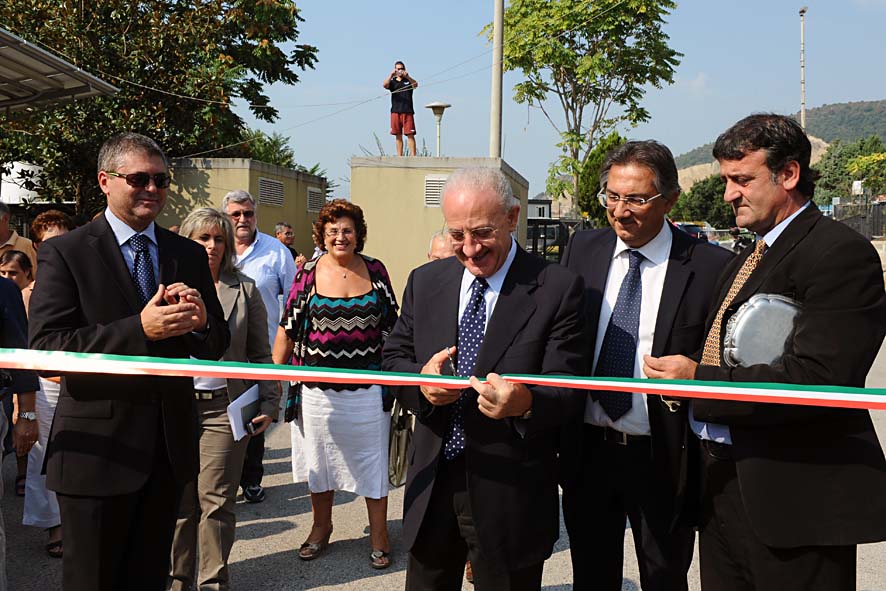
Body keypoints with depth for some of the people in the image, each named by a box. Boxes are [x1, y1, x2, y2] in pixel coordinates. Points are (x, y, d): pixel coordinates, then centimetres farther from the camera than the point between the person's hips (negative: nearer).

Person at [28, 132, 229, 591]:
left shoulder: (189, 255, 8)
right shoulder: (65, 252, -6)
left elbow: (216, 347, 8)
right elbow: (44, 349, -15)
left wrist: (200, 322, -15)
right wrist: (138, 329, -26)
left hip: (169, 447, 4)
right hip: (97, 448, -4)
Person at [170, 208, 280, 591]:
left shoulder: (244, 289, 6)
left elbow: (260, 354, 7)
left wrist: (269, 402, 0)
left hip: (224, 405, -1)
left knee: (216, 499, 2)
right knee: (178, 498, 6)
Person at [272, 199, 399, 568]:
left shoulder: (375, 271, 0)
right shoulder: (308, 274, -2)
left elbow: (390, 326, 7)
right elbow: (288, 329, 2)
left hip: (368, 388, 0)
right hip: (317, 388, 1)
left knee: (373, 460, 9)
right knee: (319, 458, 16)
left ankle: (379, 535, 25)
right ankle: (321, 527, 37)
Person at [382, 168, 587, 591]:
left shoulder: (558, 289, -10)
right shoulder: (424, 282, 4)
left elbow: (570, 393, -12)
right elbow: (394, 358, 8)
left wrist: (526, 403, -34)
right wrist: (420, 381, -15)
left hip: (509, 496, -4)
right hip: (431, 484, 4)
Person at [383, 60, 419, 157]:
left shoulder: (408, 81, 10)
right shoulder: (392, 82, 14)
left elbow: (415, 85, -11)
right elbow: (385, 85, -8)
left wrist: (407, 77, -29)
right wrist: (391, 75, -23)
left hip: (407, 111, -2)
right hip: (395, 111, 2)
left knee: (410, 135, -8)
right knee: (398, 136, 4)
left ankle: (413, 155, -10)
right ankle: (399, 156, 7)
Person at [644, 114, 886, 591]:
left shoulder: (840, 252, -12)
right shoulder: (745, 262, 18)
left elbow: (819, 378, -23)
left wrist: (699, 381, -22)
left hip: (794, 496, -8)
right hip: (723, 485, 8)